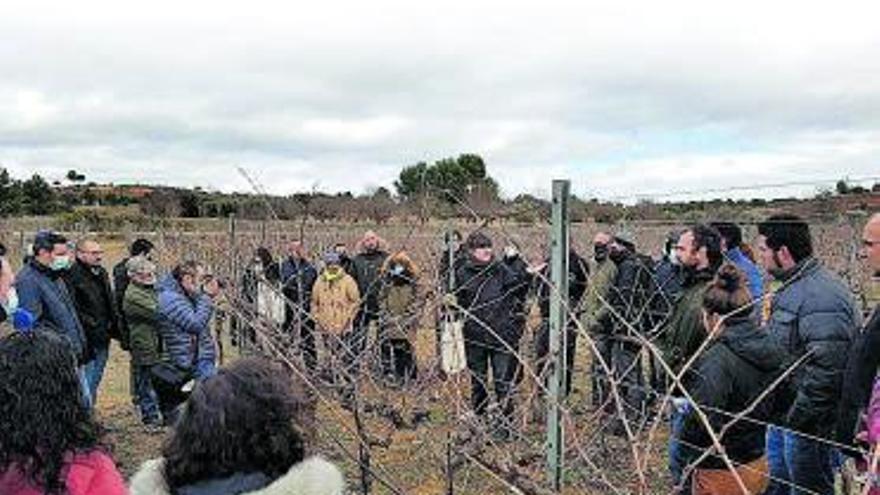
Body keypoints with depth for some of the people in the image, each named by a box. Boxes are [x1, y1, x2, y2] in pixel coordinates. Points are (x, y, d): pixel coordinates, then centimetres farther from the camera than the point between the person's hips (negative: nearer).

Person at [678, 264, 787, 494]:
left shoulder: (717, 359, -25)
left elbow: (702, 419, -27)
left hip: (721, 474, -8)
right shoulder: (773, 350, 1)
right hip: (758, 466, 8)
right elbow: (777, 406, 11)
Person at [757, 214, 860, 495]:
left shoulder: (821, 297, -26)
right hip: (784, 413, 10)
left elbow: (827, 370, -30)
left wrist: (799, 416, -22)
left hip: (809, 422, -10)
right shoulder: (791, 289, 9)